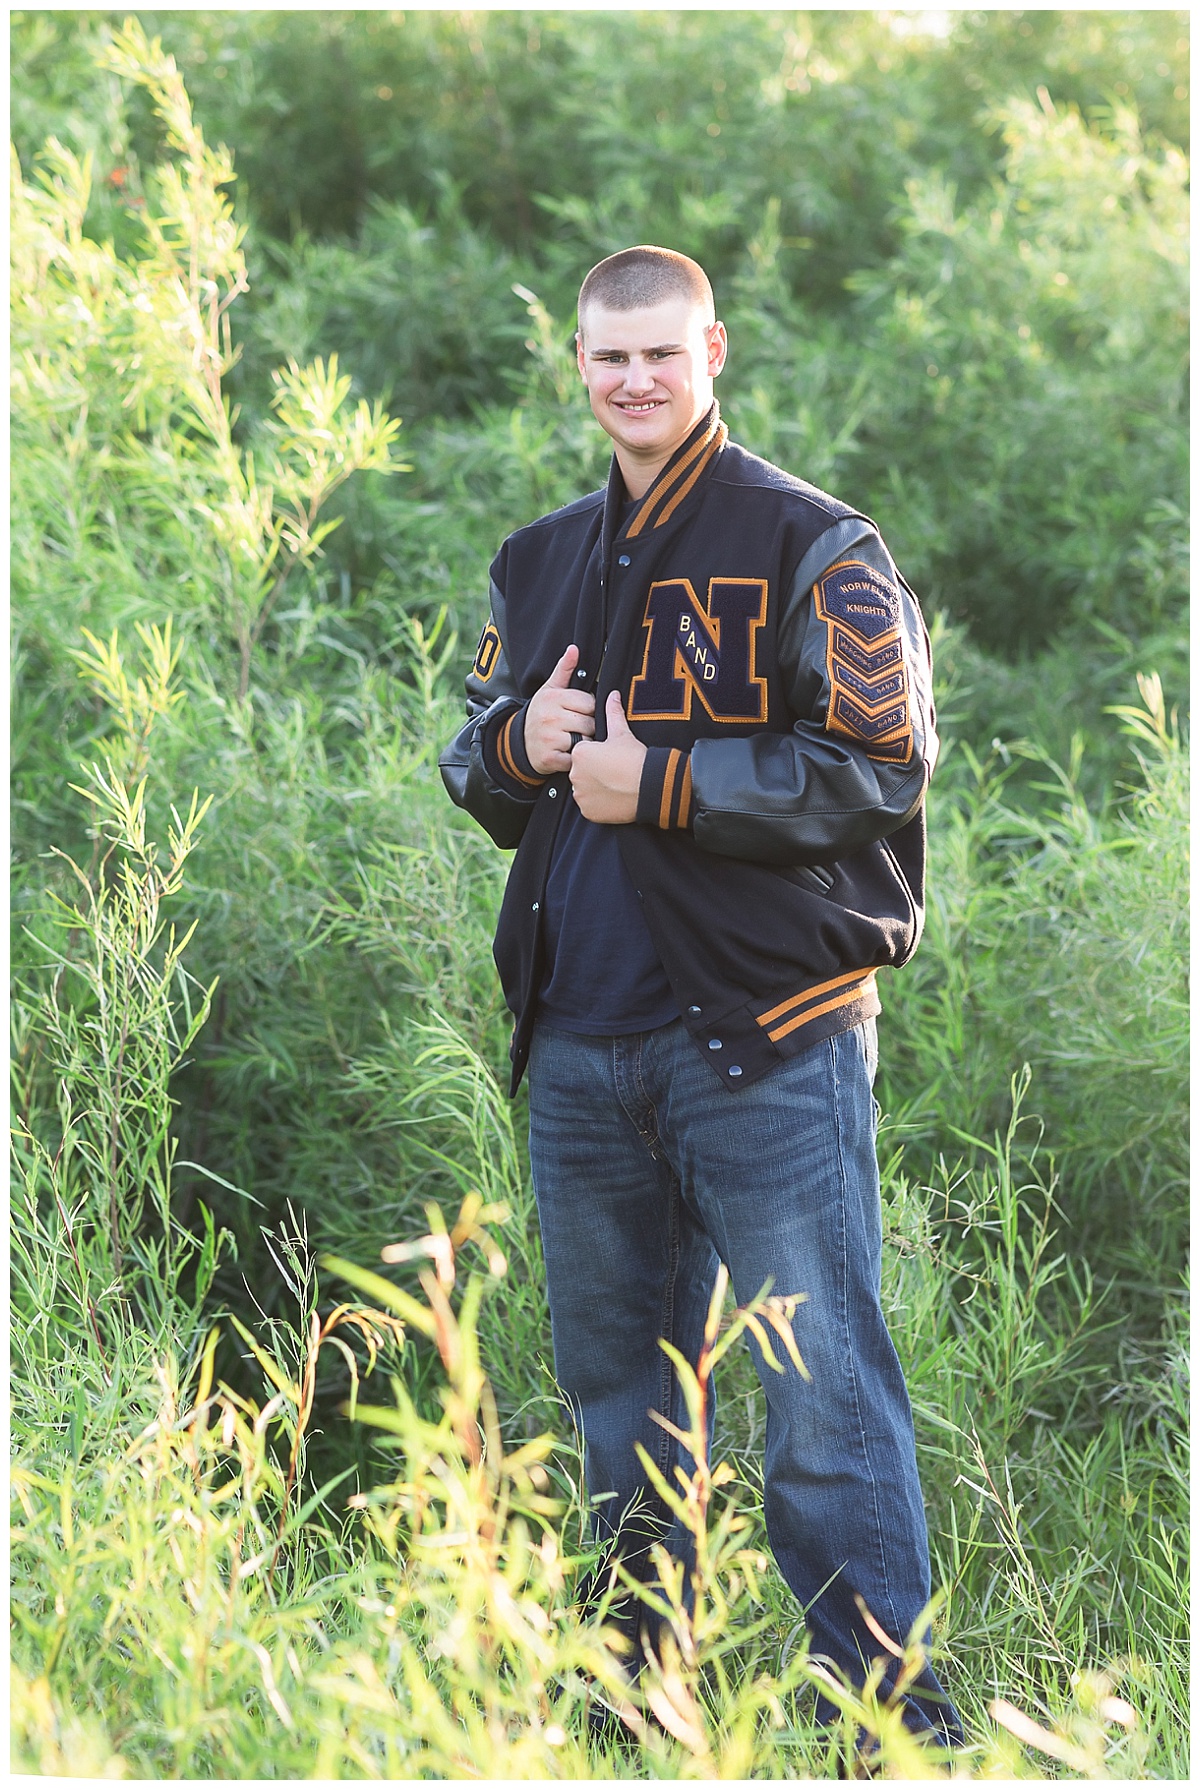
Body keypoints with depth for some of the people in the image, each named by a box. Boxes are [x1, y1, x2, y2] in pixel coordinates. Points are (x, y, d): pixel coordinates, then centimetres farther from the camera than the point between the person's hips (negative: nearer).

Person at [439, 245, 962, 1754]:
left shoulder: (810, 549, -2)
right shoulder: (539, 563, 17)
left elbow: (879, 768, -10)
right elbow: (475, 767, 23)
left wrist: (660, 786, -14)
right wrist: (518, 741, -1)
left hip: (765, 1038, -6)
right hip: (580, 1044, 6)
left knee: (821, 1380, -8)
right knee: (611, 1377, 14)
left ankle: (890, 1700, -3)